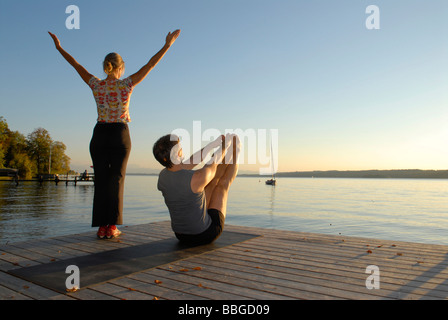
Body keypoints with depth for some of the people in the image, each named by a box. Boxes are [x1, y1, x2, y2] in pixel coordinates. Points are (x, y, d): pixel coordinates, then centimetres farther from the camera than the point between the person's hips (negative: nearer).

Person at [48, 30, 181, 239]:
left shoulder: (96, 85, 1)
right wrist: (167, 45, -1)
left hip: (100, 135, 2)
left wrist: (59, 48, 28)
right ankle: (112, 226, 0)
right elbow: (150, 65, -4)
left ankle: (102, 226, 3)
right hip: (120, 135, -2)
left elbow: (76, 65, 14)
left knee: (101, 180, 5)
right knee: (116, 179, 2)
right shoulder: (126, 85, -5)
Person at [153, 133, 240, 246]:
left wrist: (212, 145, 13)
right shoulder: (197, 178, -33)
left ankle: (229, 154, 37)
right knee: (222, 185, 12)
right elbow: (214, 163, -11)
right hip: (205, 235, -5)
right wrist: (225, 144, 9)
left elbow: (188, 164, 5)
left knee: (213, 182, 16)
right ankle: (235, 154, 35)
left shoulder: (162, 176, -11)